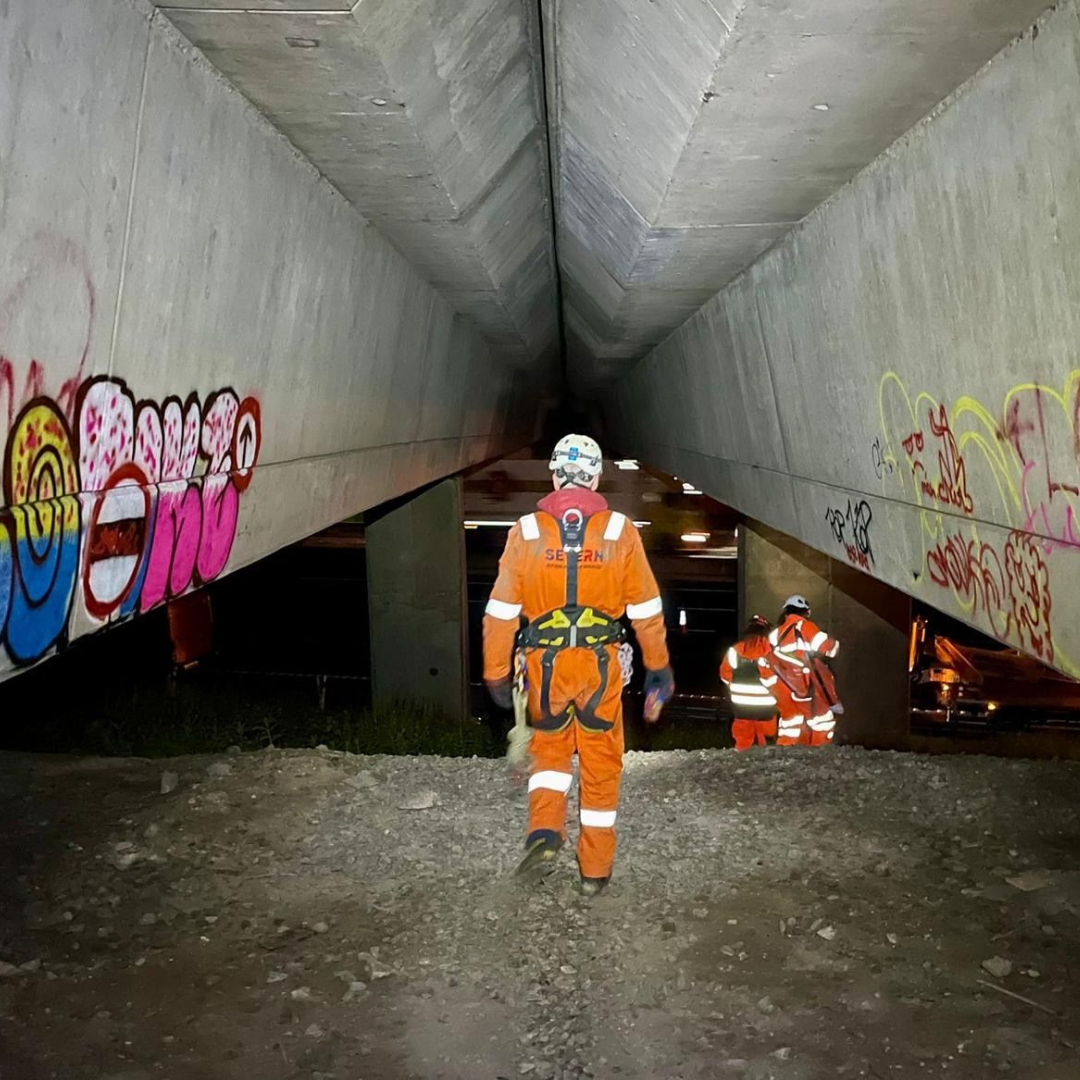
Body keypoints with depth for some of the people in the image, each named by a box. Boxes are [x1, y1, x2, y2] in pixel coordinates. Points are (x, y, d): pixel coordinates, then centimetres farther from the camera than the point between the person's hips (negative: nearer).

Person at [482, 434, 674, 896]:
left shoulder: (526, 532, -3)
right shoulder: (620, 531, -3)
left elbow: (502, 611, -1)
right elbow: (646, 608, 2)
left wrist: (496, 672, 8)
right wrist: (658, 665, 13)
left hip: (545, 664, 0)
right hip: (601, 663, 0)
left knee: (548, 749, 21)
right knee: (601, 764, 12)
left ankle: (545, 828, -2)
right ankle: (595, 870, 19)